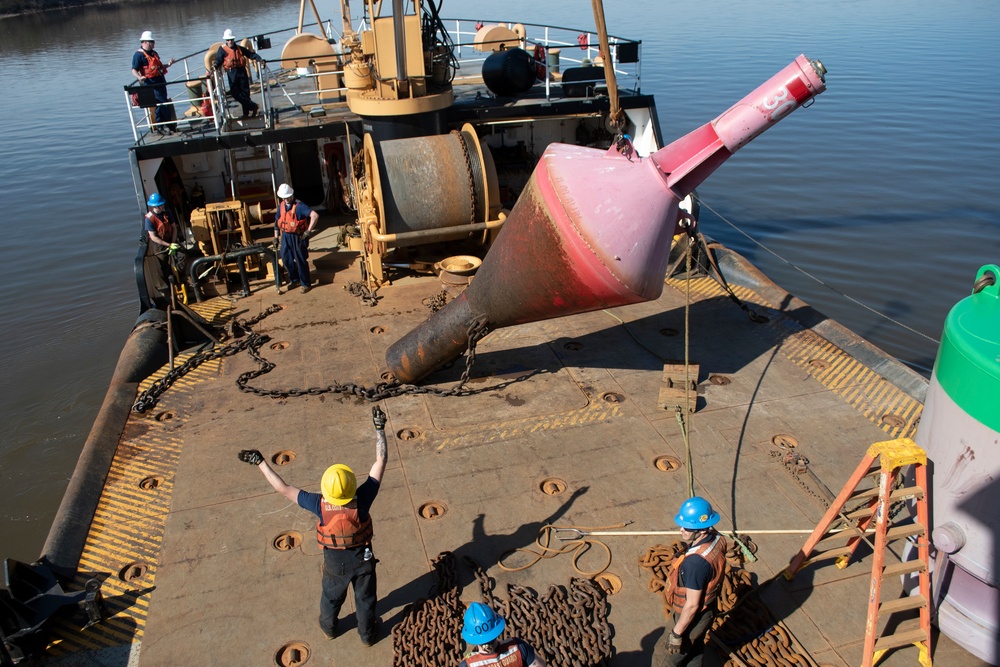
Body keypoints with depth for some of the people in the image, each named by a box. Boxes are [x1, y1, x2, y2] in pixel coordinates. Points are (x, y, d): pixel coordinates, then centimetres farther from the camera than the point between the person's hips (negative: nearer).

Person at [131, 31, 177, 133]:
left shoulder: (154, 53, 19)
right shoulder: (138, 55, -7)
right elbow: (134, 70, -12)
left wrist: (167, 65, 12)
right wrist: (139, 77, -31)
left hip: (160, 82, 9)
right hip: (150, 84, -9)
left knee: (161, 104, 11)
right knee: (163, 103, -14)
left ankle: (160, 127, 19)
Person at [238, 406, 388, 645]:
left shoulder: (321, 505, -33)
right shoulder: (362, 500, -36)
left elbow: (284, 489, -27)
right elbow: (381, 460, -34)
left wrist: (260, 462, -22)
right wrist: (380, 429, -31)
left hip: (335, 560, 1)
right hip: (362, 557, -1)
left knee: (332, 595, 30)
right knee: (365, 598, 25)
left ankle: (329, 626, 57)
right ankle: (367, 634, 48)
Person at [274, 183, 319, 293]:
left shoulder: (299, 206, -17)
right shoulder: (281, 205, 5)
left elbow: (315, 215, -27)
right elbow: (277, 221, 17)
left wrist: (308, 231, -24)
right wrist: (276, 236, 14)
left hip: (298, 237, -7)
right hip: (286, 236, 7)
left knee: (301, 260, 1)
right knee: (286, 259, 11)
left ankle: (305, 284, 15)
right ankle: (294, 279, 32)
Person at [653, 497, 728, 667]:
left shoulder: (696, 562, -40)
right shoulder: (716, 539, -15)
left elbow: (692, 605, -29)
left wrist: (677, 632, -17)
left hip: (690, 617, -7)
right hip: (706, 611, 8)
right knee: (694, 649, 31)